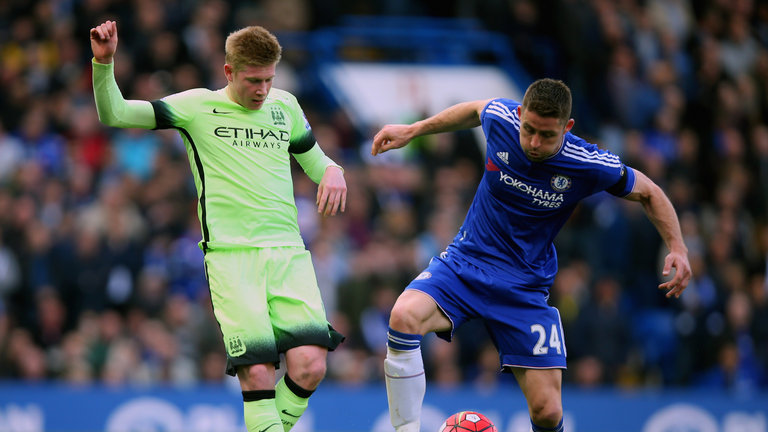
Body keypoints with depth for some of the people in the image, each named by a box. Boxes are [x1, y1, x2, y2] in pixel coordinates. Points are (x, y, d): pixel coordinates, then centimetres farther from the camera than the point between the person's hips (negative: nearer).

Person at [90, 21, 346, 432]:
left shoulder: (285, 106, 16)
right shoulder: (198, 106, 5)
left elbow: (314, 159, 29)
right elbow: (114, 114, 1)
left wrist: (332, 172, 5)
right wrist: (104, 63, -16)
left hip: (288, 252, 3)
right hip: (230, 255, -3)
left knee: (309, 365, -13)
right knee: (257, 373, -16)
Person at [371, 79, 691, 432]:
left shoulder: (591, 167, -17)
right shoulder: (500, 119, -12)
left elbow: (649, 193, 1)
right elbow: (475, 110, 14)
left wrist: (677, 248, -10)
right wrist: (412, 130, 19)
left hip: (525, 288, -1)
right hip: (463, 263, 1)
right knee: (404, 317, -32)